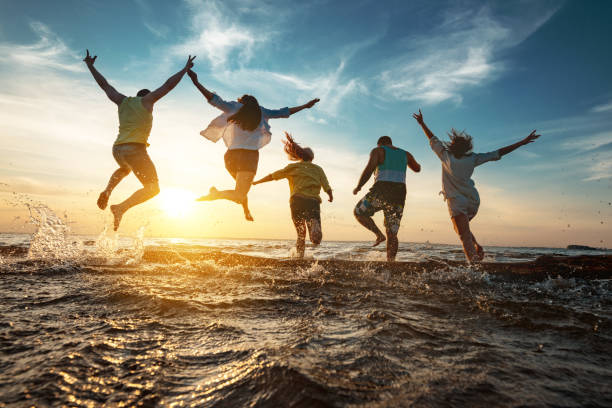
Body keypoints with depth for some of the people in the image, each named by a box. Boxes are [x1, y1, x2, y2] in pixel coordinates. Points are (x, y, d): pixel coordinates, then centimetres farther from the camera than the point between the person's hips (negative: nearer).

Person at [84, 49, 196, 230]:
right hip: (135, 149, -7)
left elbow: (104, 84, 29)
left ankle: (107, 191, 14)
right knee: (152, 188, -2)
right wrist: (186, 69, 17)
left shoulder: (123, 101, 20)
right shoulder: (146, 100, 7)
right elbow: (169, 84, 8)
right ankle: (121, 208, -23)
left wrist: (90, 65, 44)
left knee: (125, 169, 40)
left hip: (117, 149, 7)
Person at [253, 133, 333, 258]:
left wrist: (256, 182, 24)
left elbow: (272, 176, 14)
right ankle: (314, 224, -38)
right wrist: (331, 196, 28)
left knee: (301, 234, 19)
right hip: (313, 201, -1)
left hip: (297, 201, 1)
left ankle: (300, 256, 11)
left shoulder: (293, 167, 16)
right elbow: (327, 188, 7)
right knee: (316, 240, -8)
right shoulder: (318, 169, 17)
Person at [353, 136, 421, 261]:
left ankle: (379, 234, 0)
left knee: (359, 212, 16)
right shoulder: (405, 154, 20)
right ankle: (391, 262, 1)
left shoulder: (378, 151, 6)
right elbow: (417, 168, 36)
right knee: (392, 234, 8)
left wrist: (358, 186, -1)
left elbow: (369, 169, -11)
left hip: (382, 191, -5)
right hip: (399, 193, 5)